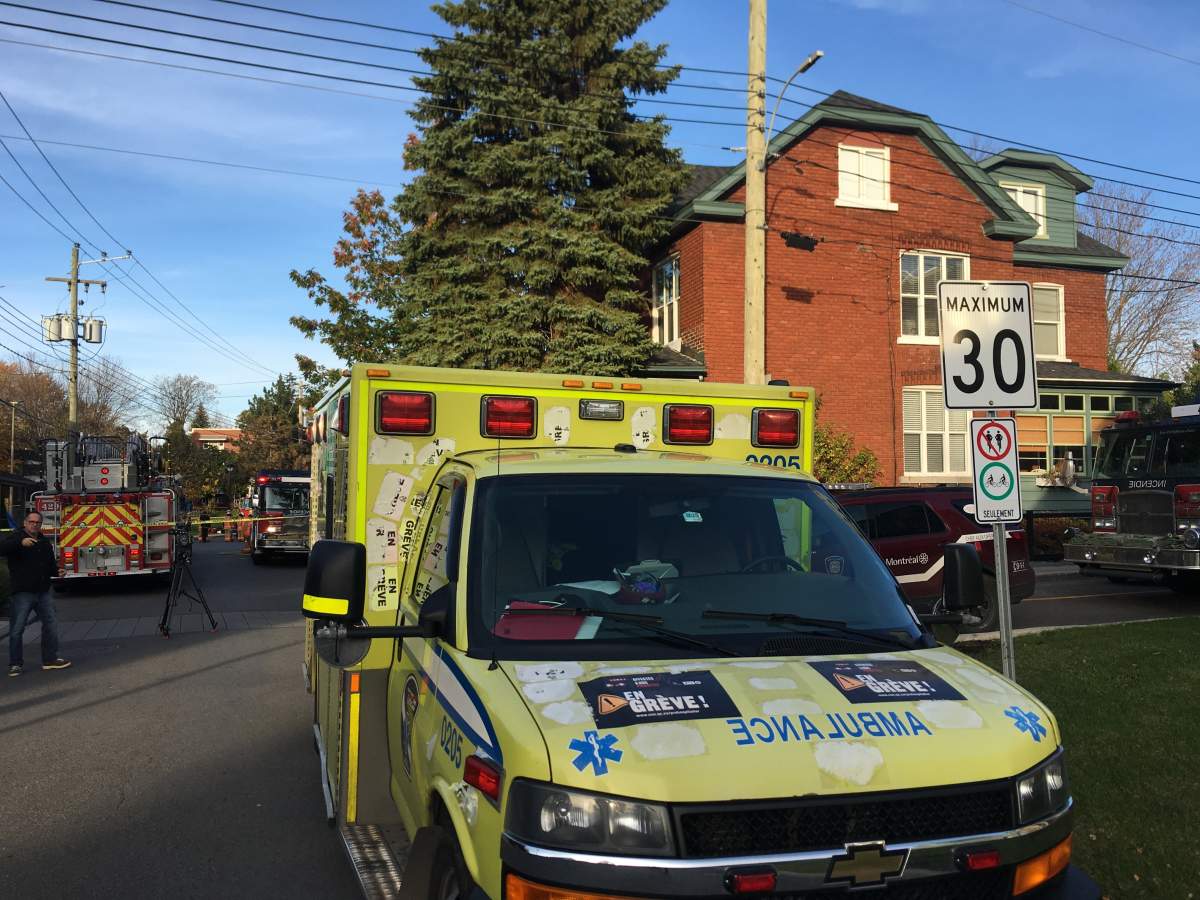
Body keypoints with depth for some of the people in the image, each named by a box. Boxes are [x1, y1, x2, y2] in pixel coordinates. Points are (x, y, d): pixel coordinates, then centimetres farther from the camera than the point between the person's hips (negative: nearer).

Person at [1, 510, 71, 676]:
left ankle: (51, 659, 18)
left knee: (51, 624, 8)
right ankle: (15, 664, 9)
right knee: (17, 629, -1)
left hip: (43, 592, 6)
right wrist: (20, 543, -38)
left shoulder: (44, 541, 14)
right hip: (23, 593, -6)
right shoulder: (16, 537, -4)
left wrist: (57, 570, 3)